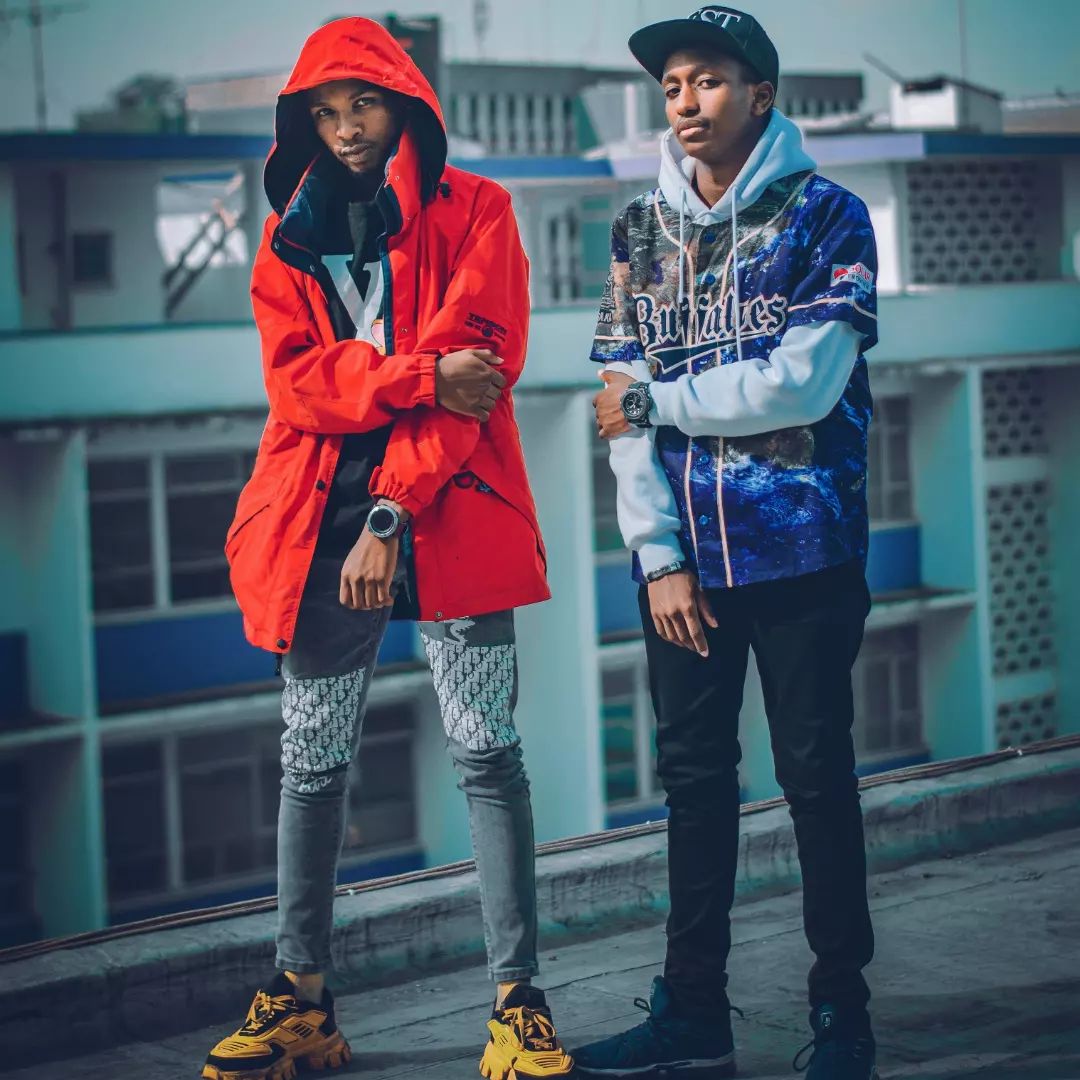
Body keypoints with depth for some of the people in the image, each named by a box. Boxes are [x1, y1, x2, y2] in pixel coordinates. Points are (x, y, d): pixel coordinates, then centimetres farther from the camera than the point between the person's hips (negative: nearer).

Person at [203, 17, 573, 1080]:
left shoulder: (471, 211, 4)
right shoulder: (292, 231, 15)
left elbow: (478, 359, -7)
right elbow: (295, 376, 1)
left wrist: (393, 512, -14)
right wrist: (422, 378, -14)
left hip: (447, 512, -3)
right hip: (321, 513, 3)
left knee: (485, 751, -5)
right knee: (312, 761, 5)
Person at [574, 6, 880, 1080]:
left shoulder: (828, 216, -3)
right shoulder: (640, 232, 9)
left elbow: (803, 384, -15)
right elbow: (626, 411, 4)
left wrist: (653, 398, -8)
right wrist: (658, 555, -5)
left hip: (803, 548, -4)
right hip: (684, 554, 4)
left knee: (816, 774, 2)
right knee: (694, 776, 9)